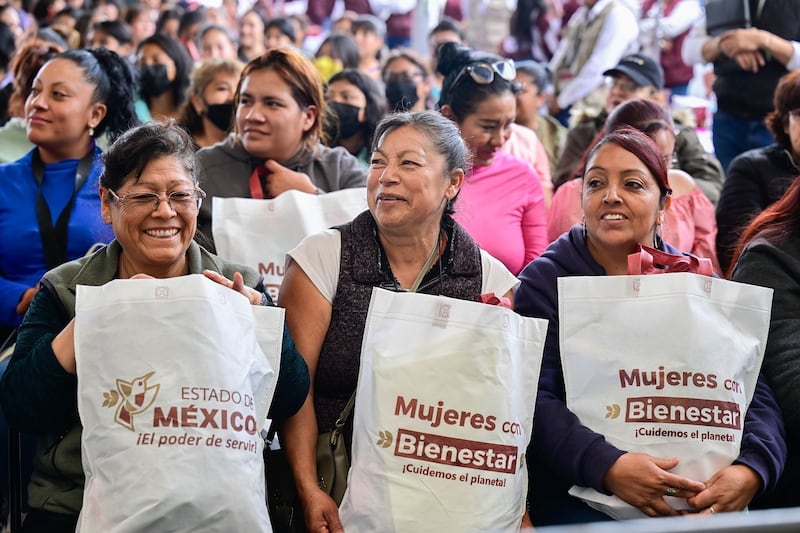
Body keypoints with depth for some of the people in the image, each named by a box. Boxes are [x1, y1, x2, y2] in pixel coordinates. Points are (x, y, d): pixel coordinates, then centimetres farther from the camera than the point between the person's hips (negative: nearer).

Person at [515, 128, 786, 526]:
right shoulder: (545, 281, 2)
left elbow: (754, 394, 4)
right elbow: (534, 401, -10)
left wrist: (752, 470, -17)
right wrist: (607, 467, -27)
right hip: (578, 496, -3)